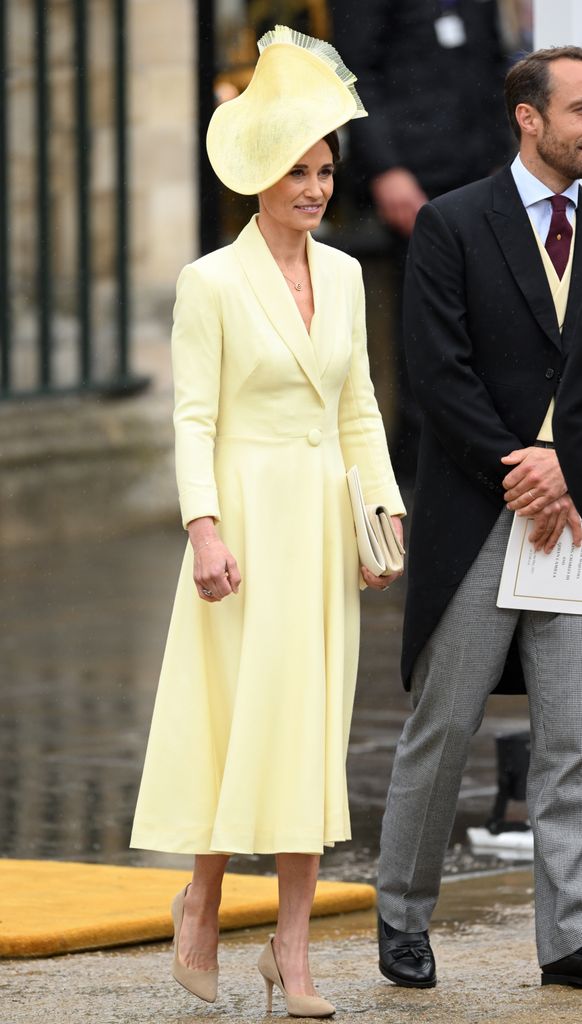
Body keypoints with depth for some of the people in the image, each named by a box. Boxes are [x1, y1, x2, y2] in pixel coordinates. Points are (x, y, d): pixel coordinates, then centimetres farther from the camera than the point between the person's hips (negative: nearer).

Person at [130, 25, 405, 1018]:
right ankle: (204, 901, 19)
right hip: (249, 515, -5)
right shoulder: (211, 282, -6)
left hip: (327, 521, 5)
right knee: (240, 718, -5)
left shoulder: (344, 275, 10)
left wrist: (388, 507, 7)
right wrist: (204, 526, -18)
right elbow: (194, 416, -9)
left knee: (313, 726, 3)